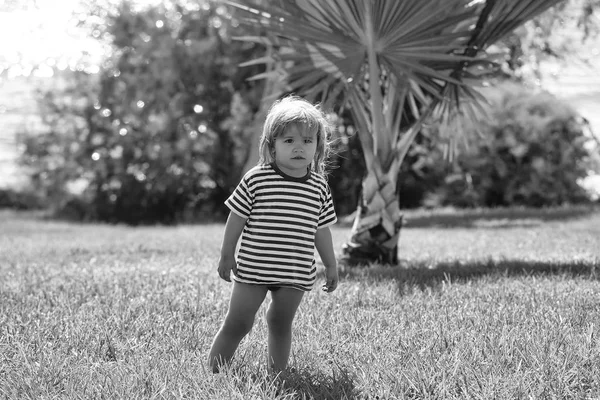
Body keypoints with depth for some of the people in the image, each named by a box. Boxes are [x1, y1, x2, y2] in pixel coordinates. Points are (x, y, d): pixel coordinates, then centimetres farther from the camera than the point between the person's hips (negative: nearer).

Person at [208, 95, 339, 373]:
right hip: (253, 269, -2)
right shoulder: (256, 179, -8)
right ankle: (212, 372, 11)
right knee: (237, 324, 1)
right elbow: (237, 218, 0)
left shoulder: (318, 187, 2)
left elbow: (321, 230, 13)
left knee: (281, 324, 11)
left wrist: (331, 265, 16)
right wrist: (226, 256, 3)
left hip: (296, 273, 3)